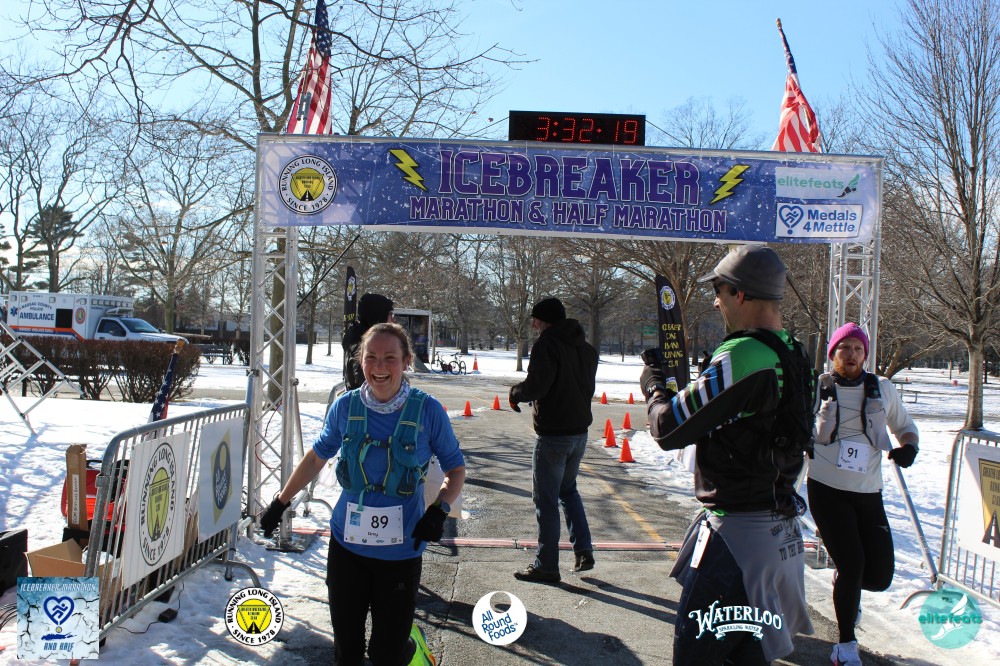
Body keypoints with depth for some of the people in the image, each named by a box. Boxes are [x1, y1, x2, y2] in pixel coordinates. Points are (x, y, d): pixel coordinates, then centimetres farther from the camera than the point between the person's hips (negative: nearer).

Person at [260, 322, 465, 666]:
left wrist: (439, 509, -17)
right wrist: (280, 502, 16)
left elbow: (456, 470, 0)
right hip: (347, 544, 3)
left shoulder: (427, 411, -12)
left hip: (400, 551, -2)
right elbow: (316, 458, 12)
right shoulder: (345, 406, -5)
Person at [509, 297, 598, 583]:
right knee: (568, 489, 24)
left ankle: (546, 566, 10)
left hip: (553, 434, -8)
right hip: (580, 431, 8)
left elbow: (535, 386, -24)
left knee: (546, 499, 3)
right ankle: (584, 552, 18)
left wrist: (515, 393, -3)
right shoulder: (586, 348, 11)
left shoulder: (547, 343, -14)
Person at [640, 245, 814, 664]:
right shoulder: (795, 356, 8)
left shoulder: (742, 356, -22)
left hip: (737, 535, -9)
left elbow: (669, 429, -17)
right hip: (780, 531, 9)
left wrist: (653, 386, 2)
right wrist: (674, 391, 13)